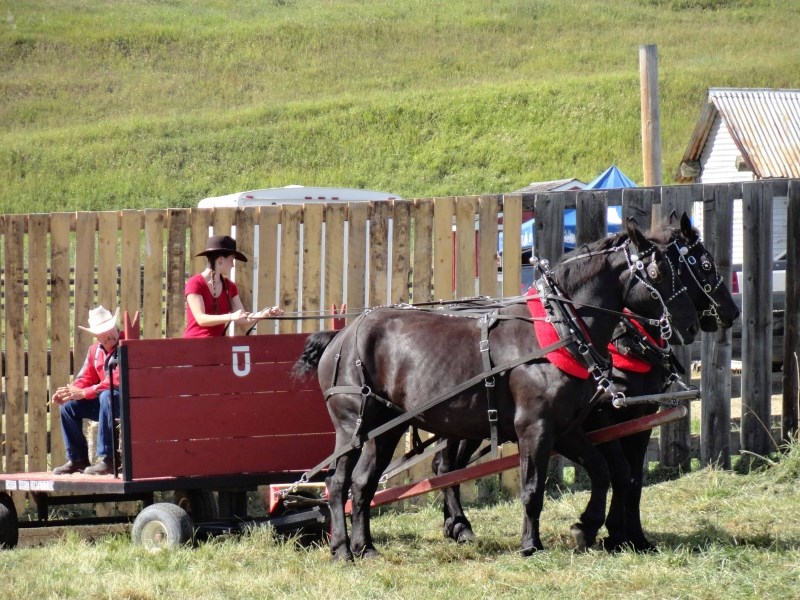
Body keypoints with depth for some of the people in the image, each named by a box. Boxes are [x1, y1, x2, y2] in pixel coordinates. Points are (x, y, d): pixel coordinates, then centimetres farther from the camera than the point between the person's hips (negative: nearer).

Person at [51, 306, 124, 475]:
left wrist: (83, 393, -26)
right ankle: (77, 459, 3)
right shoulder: (95, 350, 9)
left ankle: (107, 459, -36)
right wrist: (68, 392, -12)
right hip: (104, 401, 8)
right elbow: (85, 379, 11)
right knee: (69, 406, -3)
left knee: (106, 397, -37)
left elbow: (117, 382, -25)